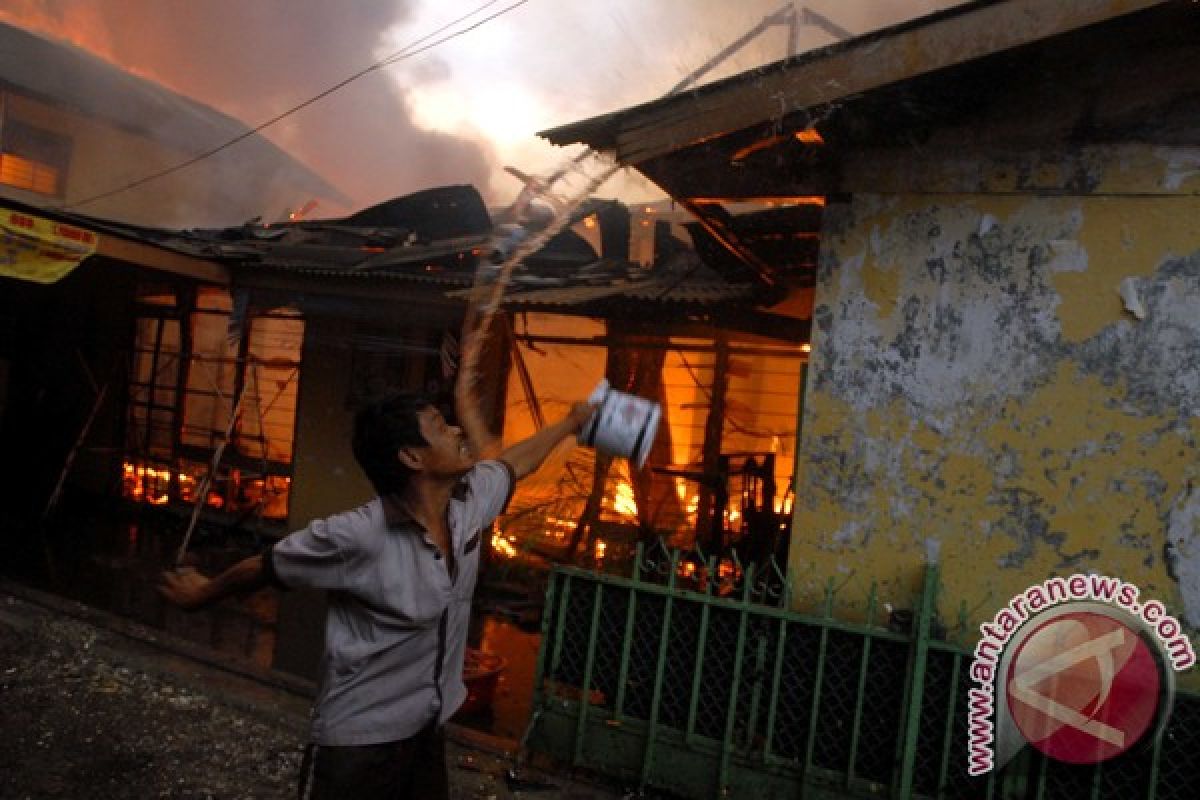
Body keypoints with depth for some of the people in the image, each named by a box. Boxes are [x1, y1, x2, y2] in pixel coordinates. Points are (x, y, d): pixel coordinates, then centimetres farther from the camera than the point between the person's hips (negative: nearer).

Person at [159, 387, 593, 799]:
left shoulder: (471, 500, -9)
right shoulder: (358, 536, -28)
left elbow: (516, 461, 12)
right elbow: (261, 569, -12)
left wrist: (571, 422, 26)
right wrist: (203, 594, 6)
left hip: (428, 729, 6)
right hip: (359, 740, -6)